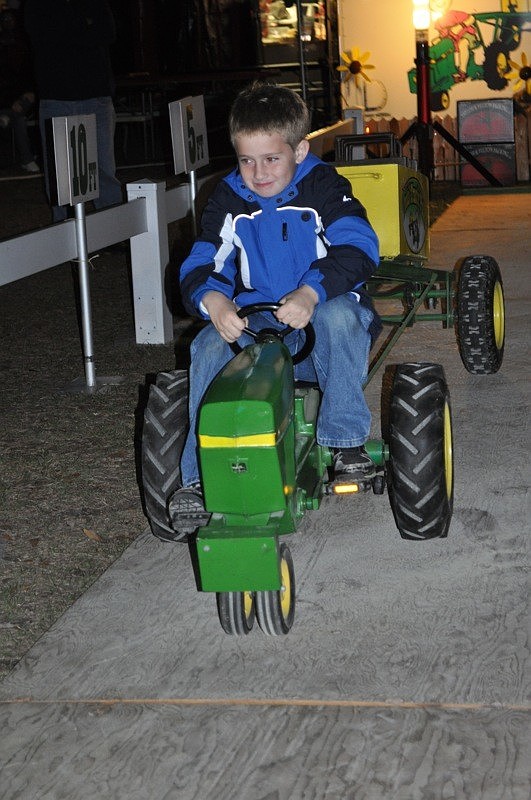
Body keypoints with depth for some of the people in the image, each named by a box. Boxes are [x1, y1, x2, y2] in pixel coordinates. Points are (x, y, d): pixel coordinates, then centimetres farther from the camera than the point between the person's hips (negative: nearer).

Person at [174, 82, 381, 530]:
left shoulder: (323, 189, -4)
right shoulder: (229, 202, 6)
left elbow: (358, 247, -19)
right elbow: (201, 265, -2)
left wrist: (310, 293, -38)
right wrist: (213, 300, -28)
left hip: (319, 317, -2)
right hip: (253, 324, 3)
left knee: (338, 315, -36)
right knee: (210, 348, -25)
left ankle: (347, 442, -25)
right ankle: (199, 476, -25)